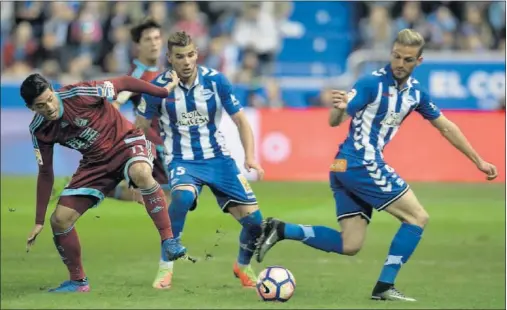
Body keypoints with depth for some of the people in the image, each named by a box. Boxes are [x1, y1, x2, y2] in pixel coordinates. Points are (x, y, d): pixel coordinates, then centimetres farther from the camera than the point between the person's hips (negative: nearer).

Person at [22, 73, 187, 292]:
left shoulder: (78, 95, -25)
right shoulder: (39, 130, -9)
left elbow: (124, 83, -13)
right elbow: (45, 174, 2)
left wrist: (163, 91, -10)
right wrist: (39, 222, 3)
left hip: (126, 142, -5)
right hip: (95, 161, 5)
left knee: (140, 173, -41)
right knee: (60, 219, -6)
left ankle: (168, 241, -34)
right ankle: (78, 281, 15)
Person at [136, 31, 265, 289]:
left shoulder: (215, 80, -10)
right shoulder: (158, 87, -12)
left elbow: (241, 120, -2)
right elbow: (140, 128, 1)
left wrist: (250, 157, -16)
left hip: (218, 158, 2)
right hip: (182, 160, -2)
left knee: (254, 220, -5)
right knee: (182, 197, -37)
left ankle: (243, 265, 29)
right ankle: (166, 268, -22)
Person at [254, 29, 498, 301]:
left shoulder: (415, 92, 9)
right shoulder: (373, 83, -14)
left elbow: (445, 127, 19)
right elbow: (334, 121, -17)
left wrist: (478, 161, 22)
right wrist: (340, 108, -41)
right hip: (361, 164, -8)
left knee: (349, 245, 5)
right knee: (418, 217, -5)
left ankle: (281, 230, 1)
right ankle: (384, 287, -4)